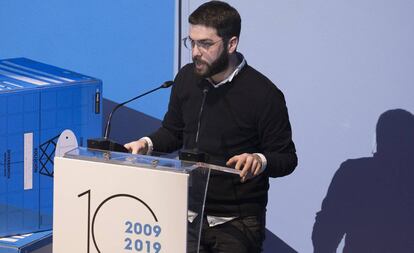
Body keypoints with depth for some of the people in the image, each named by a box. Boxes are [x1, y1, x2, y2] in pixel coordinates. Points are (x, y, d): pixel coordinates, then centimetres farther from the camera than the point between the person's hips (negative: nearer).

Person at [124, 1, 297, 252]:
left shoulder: (264, 94, -12)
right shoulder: (187, 78, 5)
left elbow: (287, 158, -6)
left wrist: (261, 161, -27)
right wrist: (147, 144, 0)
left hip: (236, 222, -4)